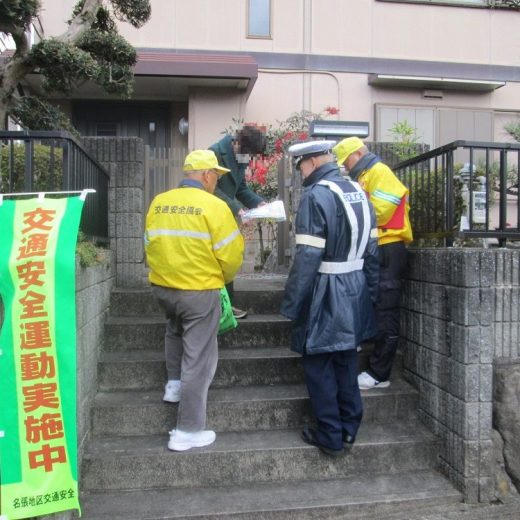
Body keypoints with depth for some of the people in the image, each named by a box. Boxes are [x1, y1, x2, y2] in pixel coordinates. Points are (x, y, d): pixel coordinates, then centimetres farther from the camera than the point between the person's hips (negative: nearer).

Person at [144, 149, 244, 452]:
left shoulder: (159, 202, 1)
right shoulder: (213, 206, -14)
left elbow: (150, 244, 9)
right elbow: (231, 255, -11)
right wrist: (222, 278, 9)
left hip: (162, 287, 6)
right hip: (200, 291, -5)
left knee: (176, 329, 36)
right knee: (197, 359, 4)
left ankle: (174, 384, 38)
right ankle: (189, 431, 12)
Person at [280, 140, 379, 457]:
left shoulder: (316, 195, -16)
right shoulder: (359, 191, 9)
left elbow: (308, 256, -21)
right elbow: (371, 248, 10)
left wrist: (292, 303, -15)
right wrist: (370, 292, 16)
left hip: (326, 292, -8)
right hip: (355, 288, 8)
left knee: (319, 364, 6)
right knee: (346, 359, 17)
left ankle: (331, 437, 15)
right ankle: (349, 430, 27)